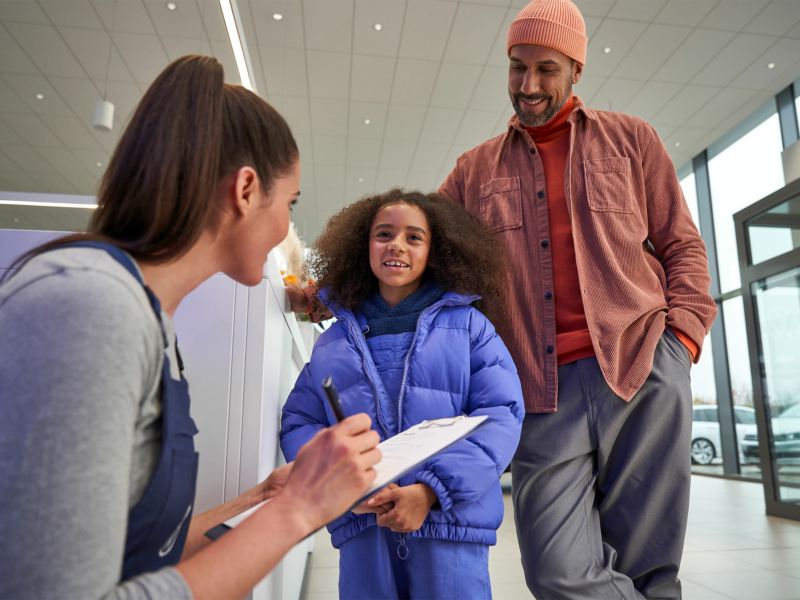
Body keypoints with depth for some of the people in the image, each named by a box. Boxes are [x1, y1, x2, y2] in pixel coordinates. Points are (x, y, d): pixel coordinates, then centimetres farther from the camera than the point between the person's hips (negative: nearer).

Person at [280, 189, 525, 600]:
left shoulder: (467, 325, 2)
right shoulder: (335, 340, 10)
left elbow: (500, 415, -6)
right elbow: (298, 423, 6)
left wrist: (433, 490, -16)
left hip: (449, 520, -1)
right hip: (361, 525, 2)